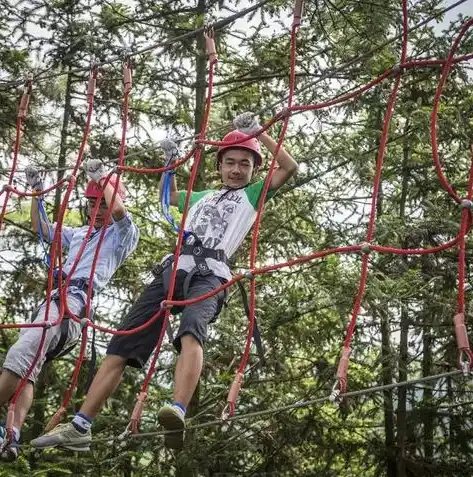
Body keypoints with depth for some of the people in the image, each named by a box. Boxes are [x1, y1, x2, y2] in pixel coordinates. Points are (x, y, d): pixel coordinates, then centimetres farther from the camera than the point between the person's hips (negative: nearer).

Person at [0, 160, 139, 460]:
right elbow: (41, 228, 39)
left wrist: (101, 177, 1)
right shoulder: (79, 234, 33)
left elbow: (117, 209, -11)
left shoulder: (124, 234, 10)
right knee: (27, 366, -7)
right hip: (54, 298, 9)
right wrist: (37, 192, 30)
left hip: (75, 300, -9)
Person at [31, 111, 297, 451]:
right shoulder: (203, 196, 34)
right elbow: (168, 196, 54)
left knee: (191, 332, -39)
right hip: (172, 270, 6)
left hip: (209, 274, -6)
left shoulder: (254, 194, 19)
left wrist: (259, 133, 9)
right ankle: (79, 428, -5)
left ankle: (177, 413, -60)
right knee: (120, 348, -4)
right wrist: (171, 163, 43)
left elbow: (290, 167, 6)